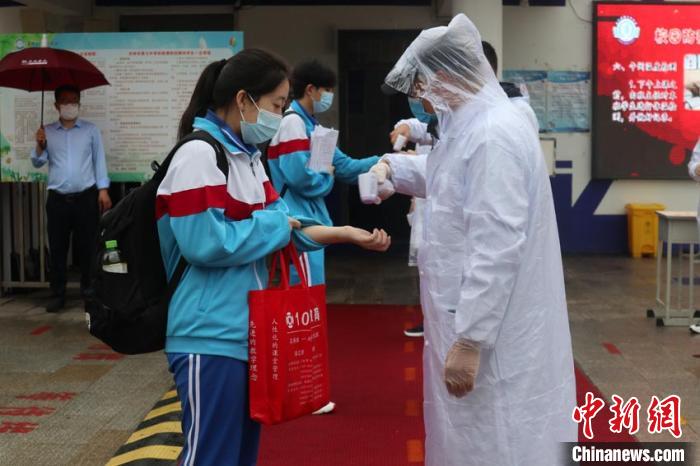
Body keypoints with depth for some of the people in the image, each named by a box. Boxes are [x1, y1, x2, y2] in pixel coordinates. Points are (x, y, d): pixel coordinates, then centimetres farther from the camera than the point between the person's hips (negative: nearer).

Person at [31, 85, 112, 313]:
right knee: (57, 248, 4)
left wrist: (103, 190, -4)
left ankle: (89, 289, 15)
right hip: (57, 199, 1)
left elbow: (99, 160, 4)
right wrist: (40, 146, -12)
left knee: (87, 246, 3)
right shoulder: (47, 132, 9)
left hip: (86, 197, -1)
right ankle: (57, 294, 10)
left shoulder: (91, 130, 5)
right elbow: (37, 163, 7)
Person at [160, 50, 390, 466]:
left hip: (248, 330, 10)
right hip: (212, 338, -10)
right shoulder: (200, 155, -17)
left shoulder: (247, 155, 12)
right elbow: (205, 244, -26)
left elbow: (282, 228, 13)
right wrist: (274, 224, -14)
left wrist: (345, 233, 1)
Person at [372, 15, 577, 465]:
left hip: (492, 331, -10)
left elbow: (496, 247, -27)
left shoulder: (494, 134, -22)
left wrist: (469, 339, -26)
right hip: (472, 316, 10)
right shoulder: (473, 124, 12)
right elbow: (452, 181, 31)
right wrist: (392, 166, 14)